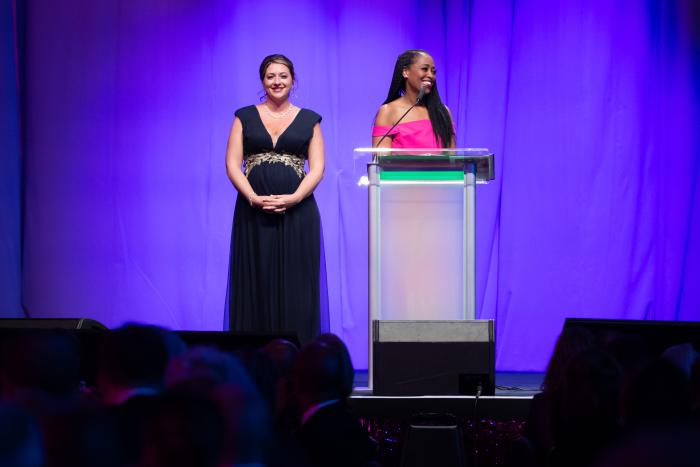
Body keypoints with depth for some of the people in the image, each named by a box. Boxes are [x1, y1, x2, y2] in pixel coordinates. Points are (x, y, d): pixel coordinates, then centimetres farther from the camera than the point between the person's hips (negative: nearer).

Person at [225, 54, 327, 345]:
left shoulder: (309, 120, 10)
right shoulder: (245, 117, 10)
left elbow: (317, 168, 3)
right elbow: (232, 164, 3)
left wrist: (294, 198, -14)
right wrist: (254, 198, -13)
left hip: (297, 213, 0)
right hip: (253, 213, 0)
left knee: (295, 287, -3)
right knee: (256, 285, -1)